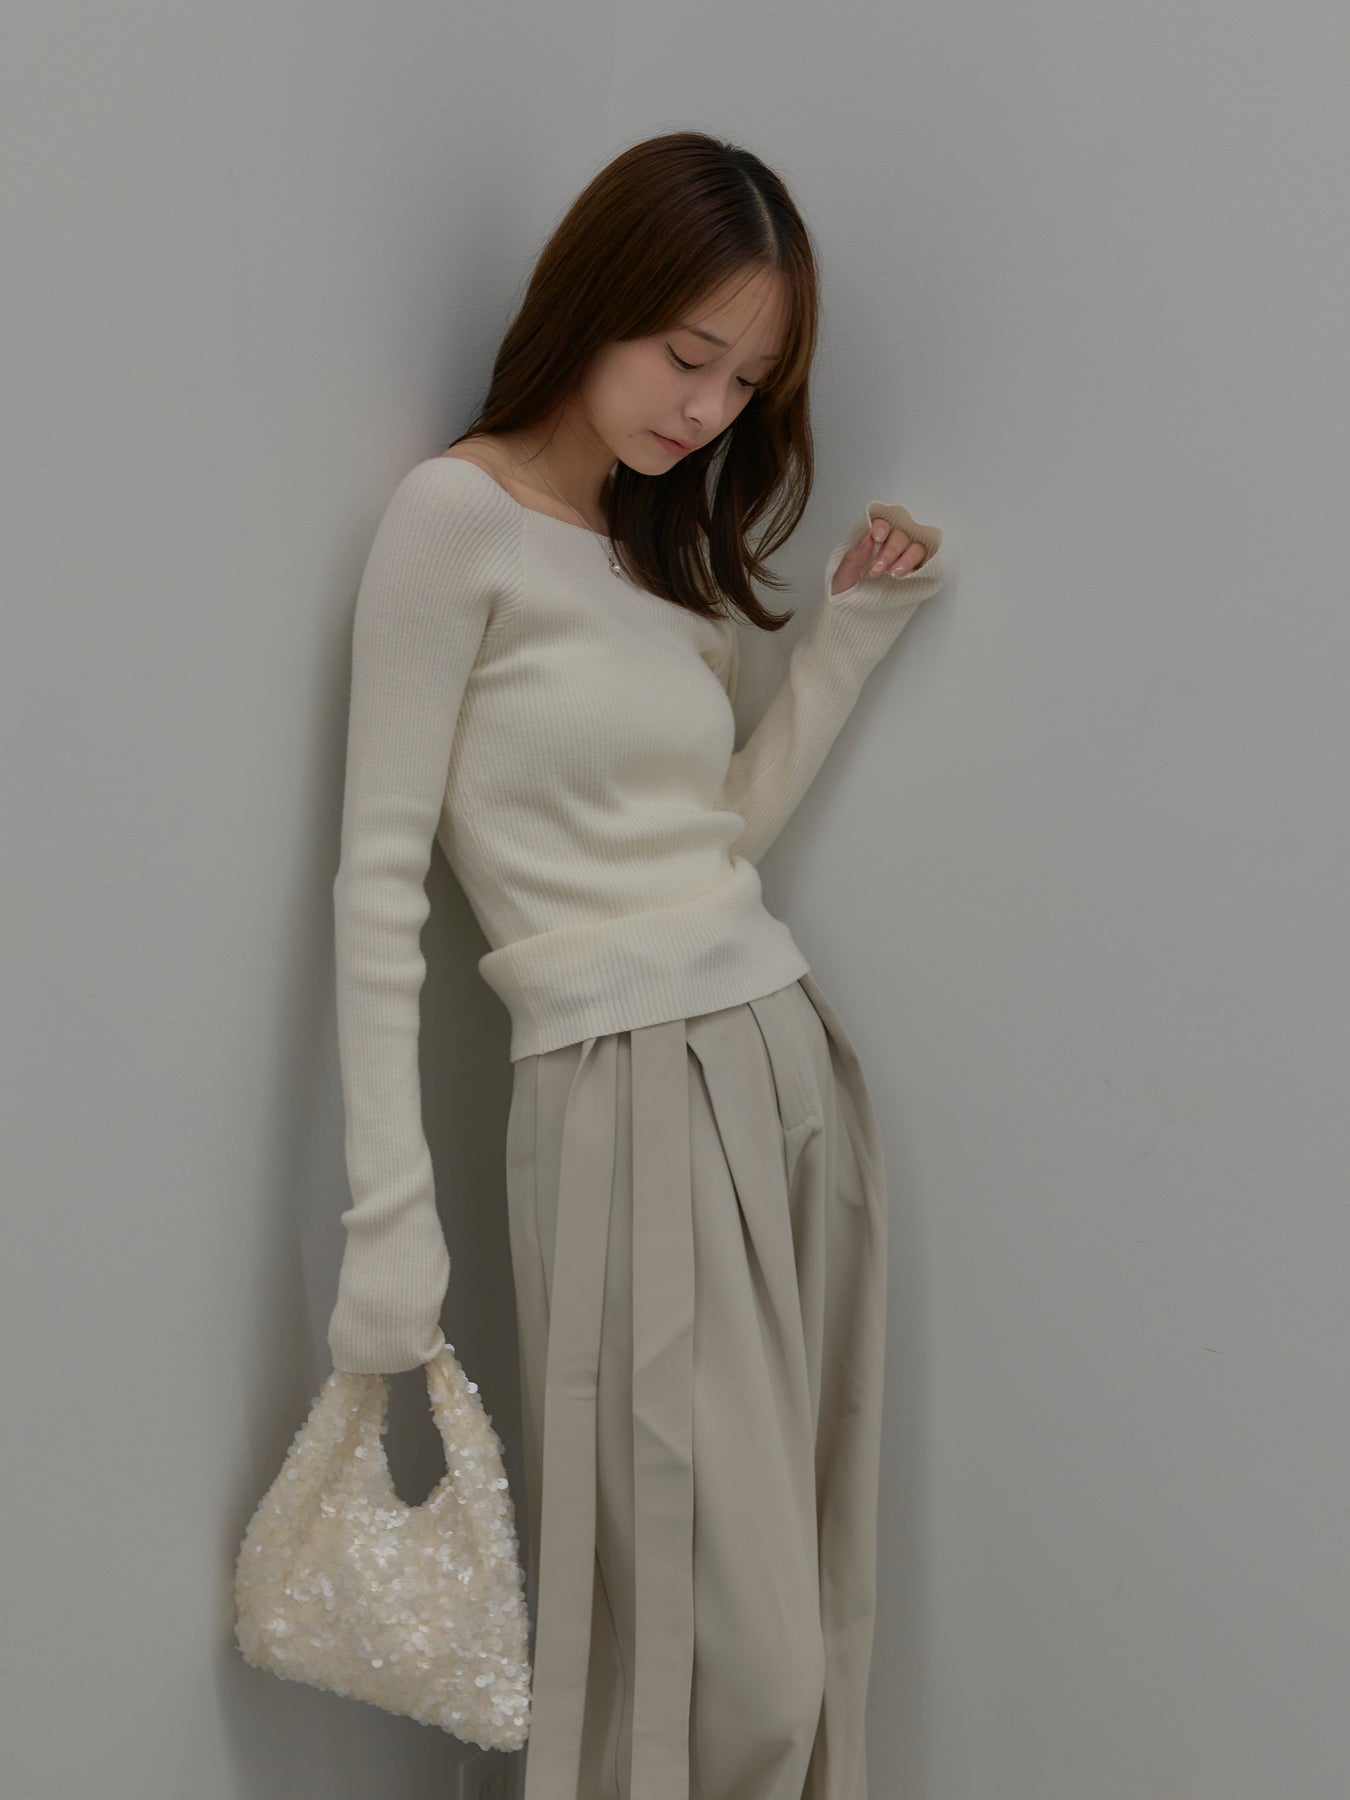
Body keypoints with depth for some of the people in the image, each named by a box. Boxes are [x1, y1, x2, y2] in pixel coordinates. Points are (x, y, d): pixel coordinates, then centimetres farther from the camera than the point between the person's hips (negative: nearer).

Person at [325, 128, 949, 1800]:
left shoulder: (662, 546, 17)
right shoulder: (458, 514, -5)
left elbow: (728, 830, 13)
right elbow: (379, 875, -9)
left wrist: (854, 625, 8)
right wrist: (388, 1210, -13)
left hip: (787, 1060, 7)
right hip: (622, 1092, -7)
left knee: (800, 1600, 10)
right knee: (726, 1653, -5)